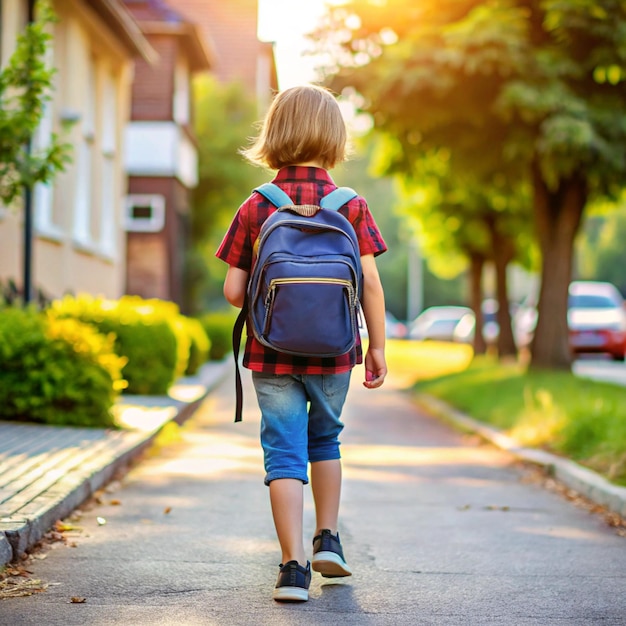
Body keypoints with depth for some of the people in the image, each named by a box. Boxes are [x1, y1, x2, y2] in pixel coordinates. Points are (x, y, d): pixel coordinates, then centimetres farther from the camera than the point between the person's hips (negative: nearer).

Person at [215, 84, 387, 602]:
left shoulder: (255, 208, -3)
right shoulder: (352, 206, -4)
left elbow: (233, 291, -5)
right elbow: (370, 283, -6)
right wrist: (378, 346, 3)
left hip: (272, 354, -1)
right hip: (333, 352, 1)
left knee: (284, 452, 3)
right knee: (325, 440, 23)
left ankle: (294, 565, -2)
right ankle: (328, 539, 26)